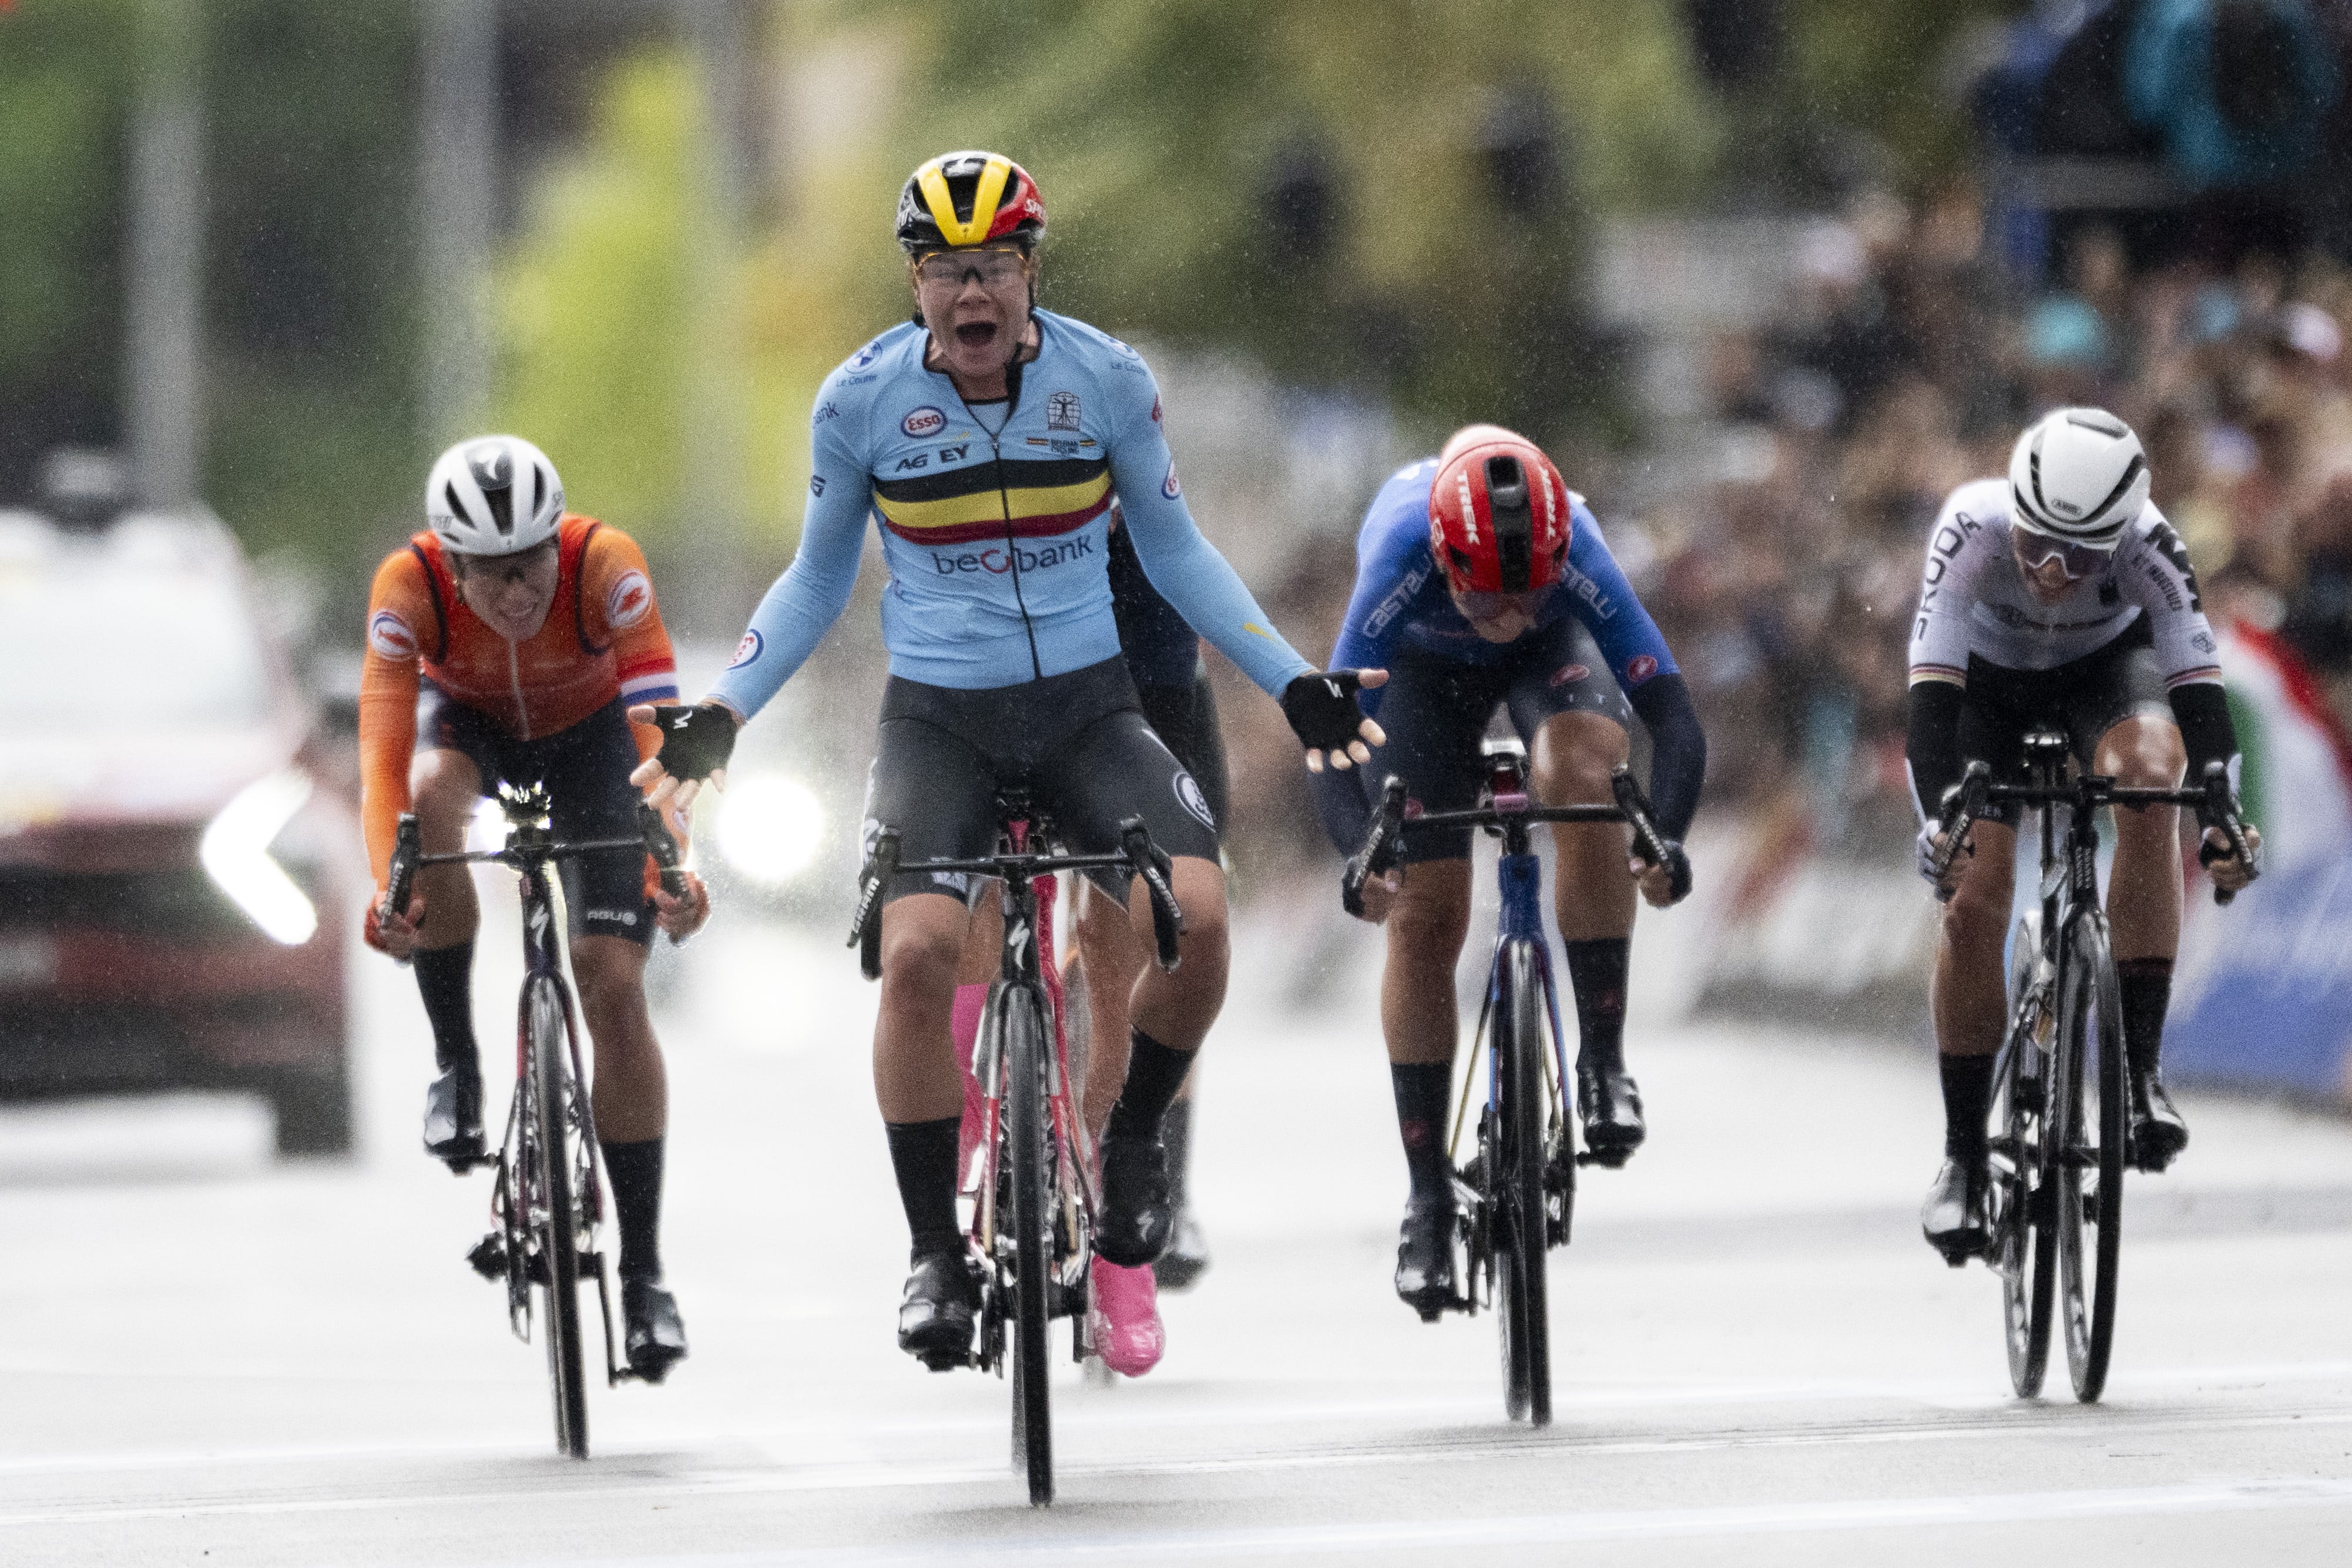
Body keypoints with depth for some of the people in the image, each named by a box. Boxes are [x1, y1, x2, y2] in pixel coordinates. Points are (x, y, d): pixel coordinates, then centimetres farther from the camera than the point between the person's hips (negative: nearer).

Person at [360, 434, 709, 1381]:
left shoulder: (604, 566, -37)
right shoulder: (409, 588, -34)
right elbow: (384, 755, -39)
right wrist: (387, 889, -54)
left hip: (586, 729, -1)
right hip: (467, 719, 1)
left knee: (613, 985, -13)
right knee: (433, 798, -37)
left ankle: (643, 1273, -5)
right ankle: (455, 1063, -18)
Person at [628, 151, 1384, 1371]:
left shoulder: (1107, 380, -6)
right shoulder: (860, 401, -7)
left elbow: (1174, 551, 7)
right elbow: (817, 582, 7)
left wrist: (1292, 682, 3)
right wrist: (722, 713, -3)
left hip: (1087, 707, 1)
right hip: (937, 717, -1)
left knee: (1195, 912, -25)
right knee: (917, 951, -26)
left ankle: (1134, 1137, 4)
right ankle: (936, 1255, -12)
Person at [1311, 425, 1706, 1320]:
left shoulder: (1577, 558, -39)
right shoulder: (1402, 563, -41)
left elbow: (1672, 719, -43)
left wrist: (1666, 840, -60)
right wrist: (1360, 856, -60)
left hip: (1554, 653, 0)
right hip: (1427, 666, 0)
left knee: (1588, 779, -33)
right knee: (1423, 917, -6)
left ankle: (1603, 1060, -20)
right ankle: (1428, 1198, 5)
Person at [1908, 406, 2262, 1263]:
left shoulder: (2146, 544, -35)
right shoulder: (1974, 527, -37)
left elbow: (2197, 681, -42)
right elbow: (1932, 691, -43)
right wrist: (1936, 816, -58)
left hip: (2107, 667, 0)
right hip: (1989, 682, 0)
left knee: (2148, 774, -33)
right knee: (1971, 899, -14)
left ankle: (2141, 1067, -29)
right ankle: (1964, 1155, 3)